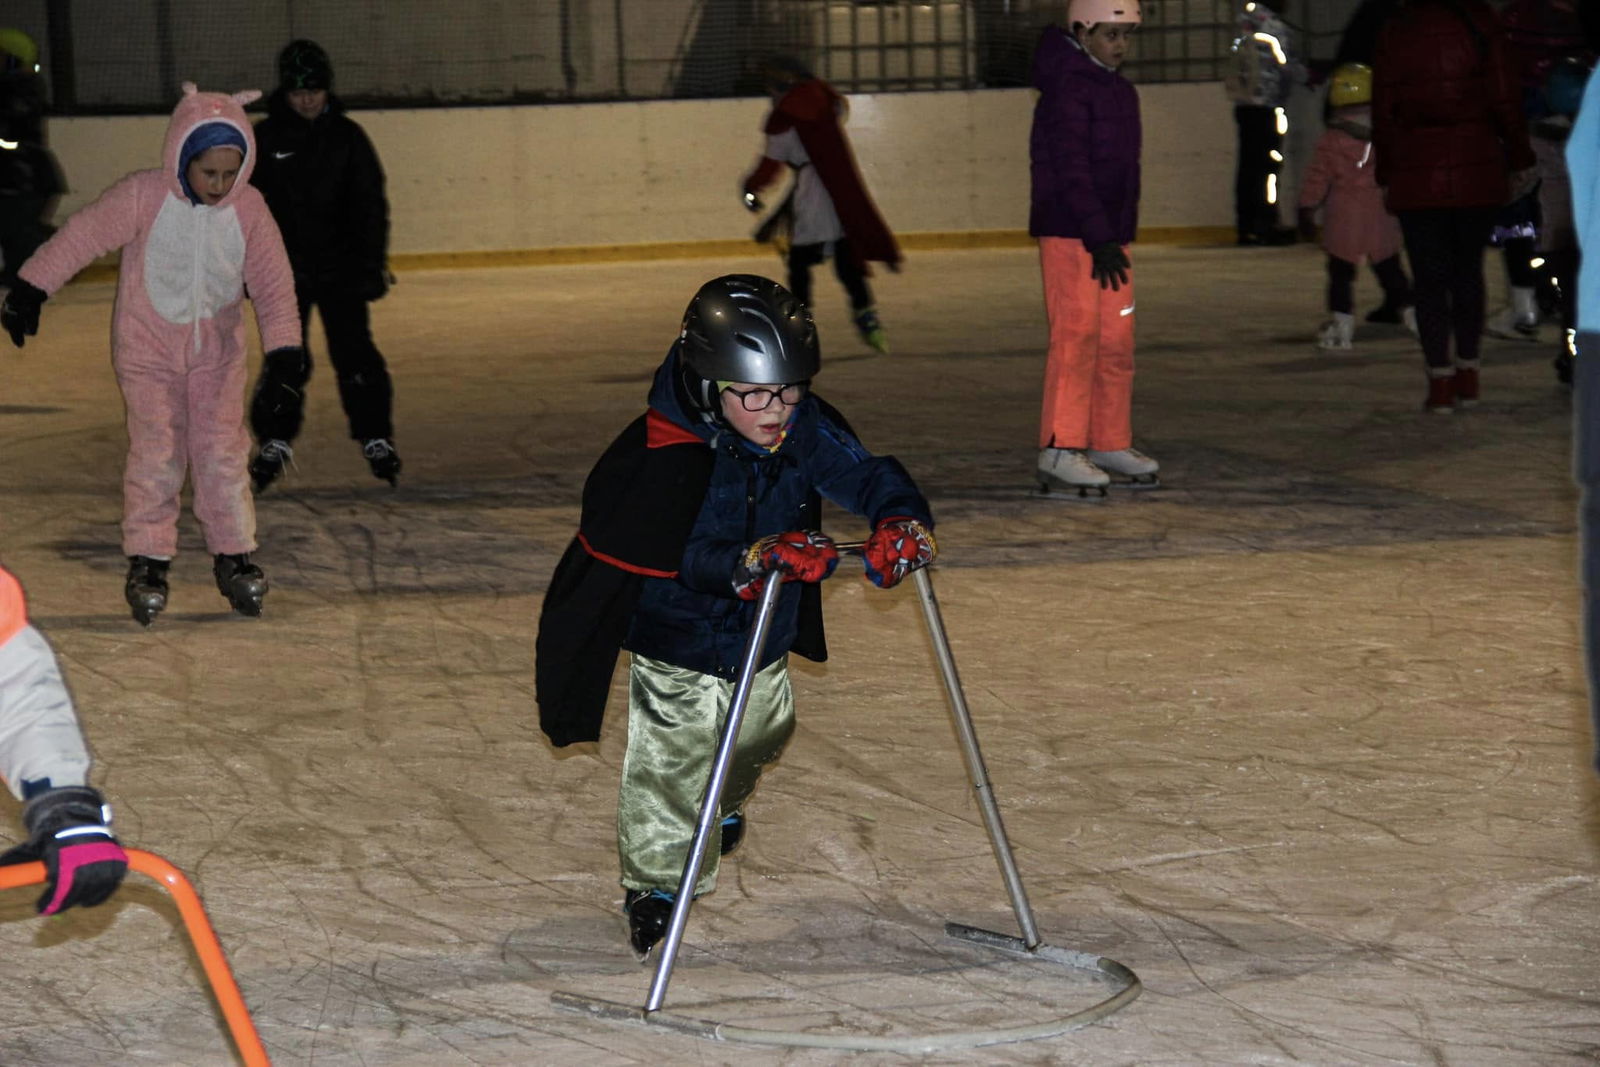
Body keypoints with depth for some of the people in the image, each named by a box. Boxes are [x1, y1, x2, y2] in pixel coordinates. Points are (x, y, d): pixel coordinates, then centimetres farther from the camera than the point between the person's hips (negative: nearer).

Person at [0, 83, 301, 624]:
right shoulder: (143, 197, -19)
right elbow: (83, 235, -12)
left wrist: (284, 347, -9)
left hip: (217, 351, 2)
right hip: (148, 348, -2)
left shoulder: (248, 208, -11)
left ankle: (234, 557, 12)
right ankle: (148, 562, 5)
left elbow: (273, 280, -4)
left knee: (224, 452, 1)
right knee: (157, 454, -5)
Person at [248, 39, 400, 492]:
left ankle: (375, 439, 7)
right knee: (285, 361, -2)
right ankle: (275, 442, 10)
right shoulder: (263, 140, -2)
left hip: (341, 267, 0)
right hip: (285, 265, 0)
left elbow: (370, 205, 2)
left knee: (355, 353, -3)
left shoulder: (347, 136, 0)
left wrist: (373, 263, -4)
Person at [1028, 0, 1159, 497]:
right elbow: (1071, 170, -18)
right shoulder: (1066, 90, -12)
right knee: (1076, 338, -10)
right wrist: (1099, 237, -21)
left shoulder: (1121, 92, 17)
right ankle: (1059, 451, -7)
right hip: (1069, 234, -9)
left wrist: (1119, 234, 17)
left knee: (1116, 343, 9)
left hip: (1110, 236, 9)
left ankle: (1110, 444, 16)